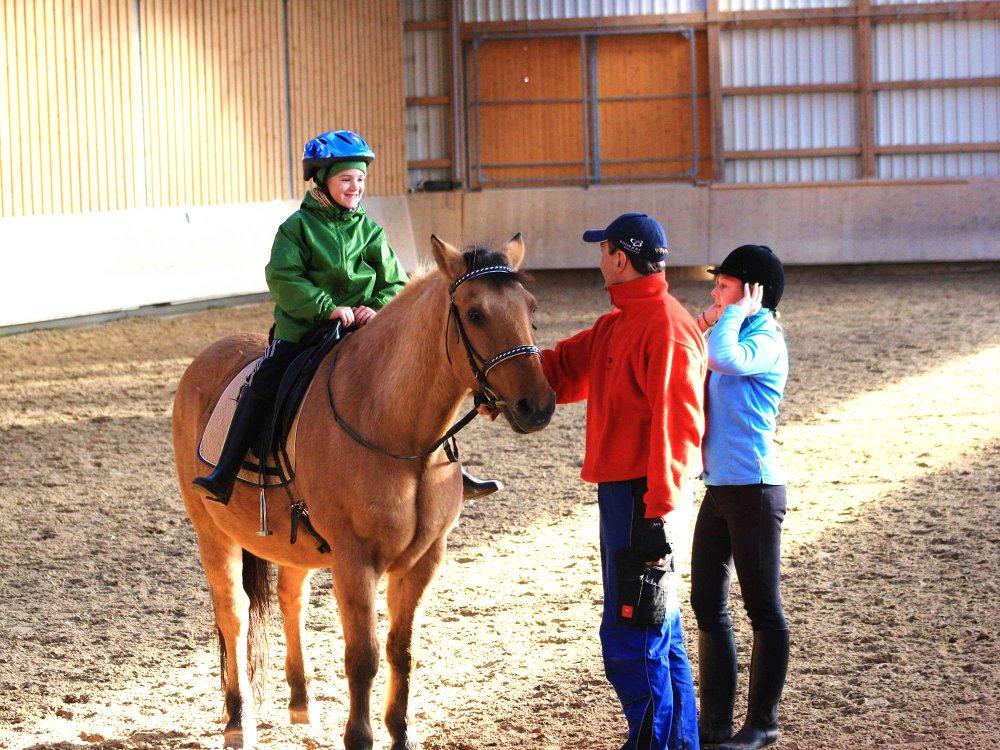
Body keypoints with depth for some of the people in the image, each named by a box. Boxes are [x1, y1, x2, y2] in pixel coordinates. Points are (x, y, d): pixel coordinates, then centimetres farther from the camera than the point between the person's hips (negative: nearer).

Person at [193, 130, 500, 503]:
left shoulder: (369, 231, 10)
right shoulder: (299, 226, 0)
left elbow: (396, 284, 10)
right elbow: (281, 277, -12)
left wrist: (377, 308, -13)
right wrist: (327, 307, -22)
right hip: (301, 330, -3)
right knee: (261, 385, -23)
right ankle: (223, 478, -21)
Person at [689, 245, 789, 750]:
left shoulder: (766, 340, -13)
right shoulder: (735, 336, 14)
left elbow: (725, 359, -33)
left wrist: (736, 312, -17)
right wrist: (699, 330, 6)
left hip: (754, 490, -10)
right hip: (719, 488, 10)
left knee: (762, 607, 1)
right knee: (707, 604, 12)